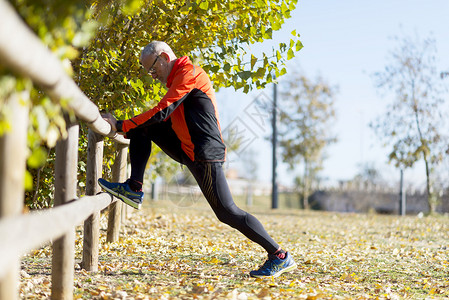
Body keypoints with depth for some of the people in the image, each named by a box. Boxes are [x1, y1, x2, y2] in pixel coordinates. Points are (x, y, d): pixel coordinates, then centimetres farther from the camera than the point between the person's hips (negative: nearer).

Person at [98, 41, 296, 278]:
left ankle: (280, 256, -2)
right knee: (143, 128, 6)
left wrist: (121, 126, -16)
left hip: (205, 155, -10)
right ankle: (134, 189, 1)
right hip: (189, 150, 10)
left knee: (227, 212, -8)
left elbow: (161, 112, -20)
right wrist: (127, 128, 13)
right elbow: (165, 119, 22)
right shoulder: (179, 78, 20)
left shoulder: (188, 74, -11)